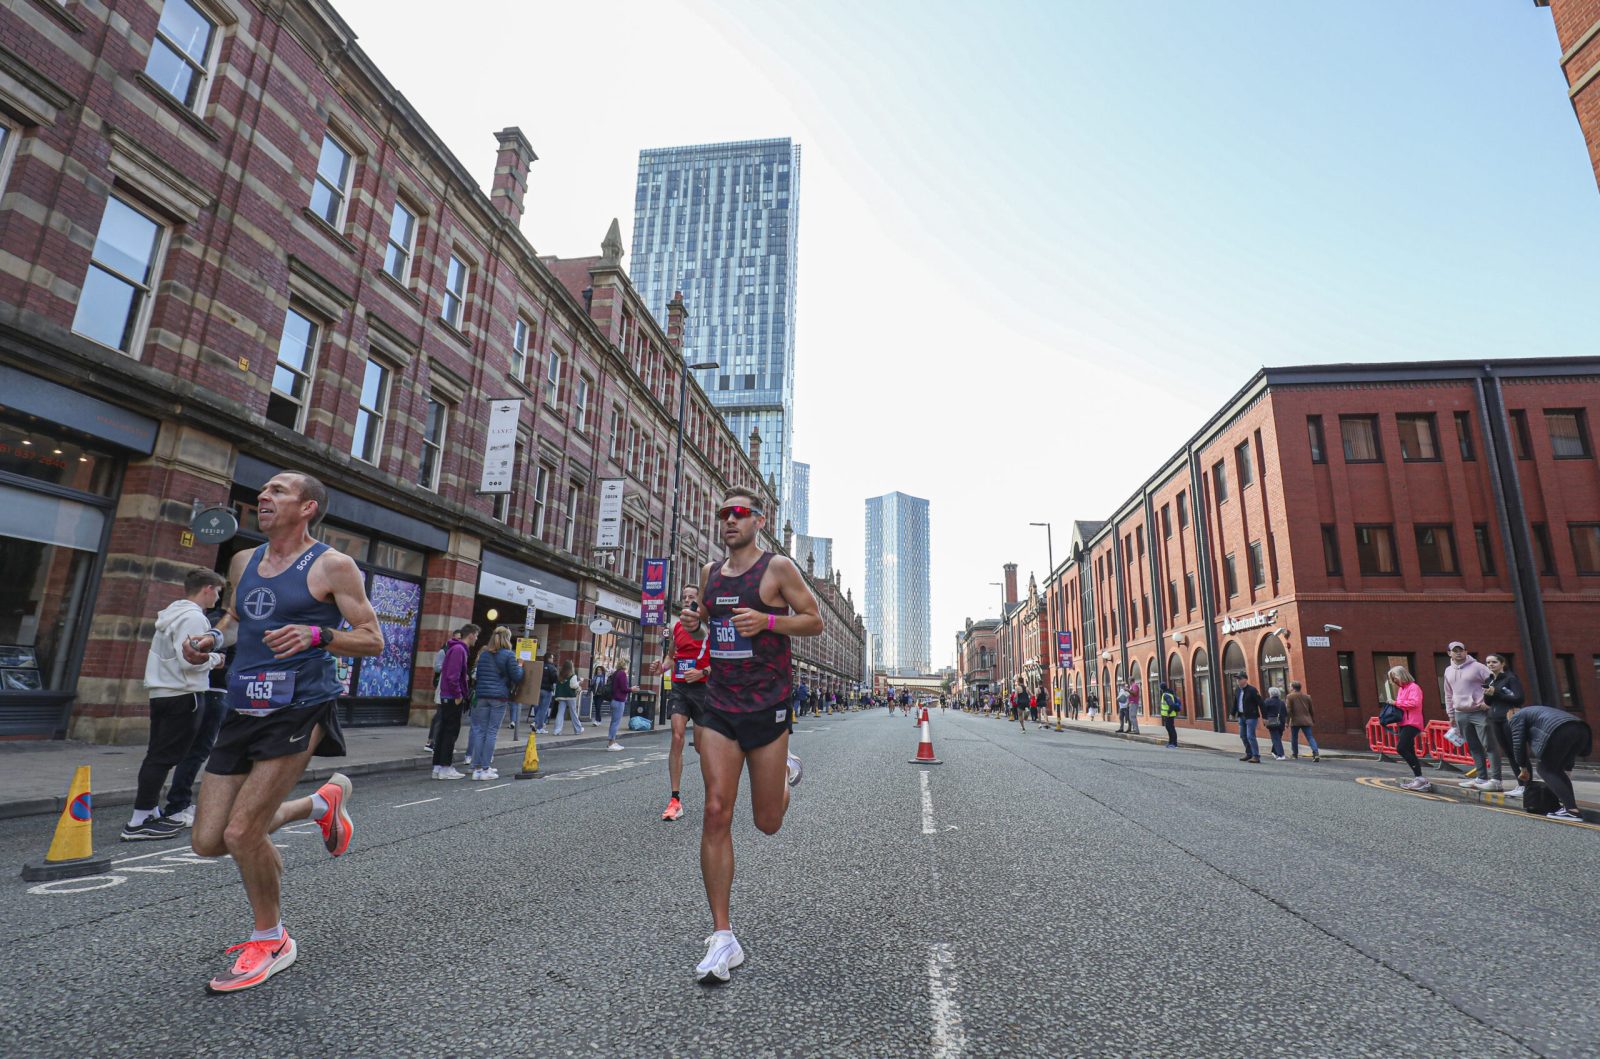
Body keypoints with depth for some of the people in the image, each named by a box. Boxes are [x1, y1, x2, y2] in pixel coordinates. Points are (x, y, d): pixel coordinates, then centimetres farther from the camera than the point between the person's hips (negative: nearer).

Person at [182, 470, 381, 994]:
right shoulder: (243, 562, 12)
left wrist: (317, 636, -26)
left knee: (241, 833, -8)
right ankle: (322, 803, 31)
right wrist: (212, 638, 5)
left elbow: (373, 639, -8)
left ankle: (270, 941, 18)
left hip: (300, 710, -7)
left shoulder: (333, 566, -7)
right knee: (208, 841, 7)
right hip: (243, 710, 7)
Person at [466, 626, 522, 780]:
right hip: (500, 697, -4)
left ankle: (477, 768, 6)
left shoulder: (484, 654, 10)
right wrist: (520, 667, 12)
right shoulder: (509, 655, -7)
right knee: (492, 732, -1)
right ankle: (485, 769, 1)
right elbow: (516, 678, -6)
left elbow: (477, 674, 20)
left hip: (482, 696, 5)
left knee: (480, 730, 7)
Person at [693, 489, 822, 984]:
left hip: (766, 707, -3)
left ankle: (788, 774, 44)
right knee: (716, 814, -7)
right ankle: (723, 938, 4)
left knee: (767, 823, 9)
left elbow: (814, 622, -5)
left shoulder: (778, 568, -6)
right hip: (718, 707, 4)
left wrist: (766, 620, -19)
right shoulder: (710, 572, 10)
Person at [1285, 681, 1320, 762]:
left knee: (1294, 738, 11)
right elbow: (1312, 709, 14)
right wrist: (1313, 720, 24)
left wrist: (1287, 721, -4)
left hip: (1295, 721, -4)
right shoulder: (1306, 696, 11)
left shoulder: (1290, 696, -5)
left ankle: (1295, 755, 18)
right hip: (1306, 721, 4)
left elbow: (1288, 710, -9)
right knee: (1310, 737, 0)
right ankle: (1316, 753, -19)